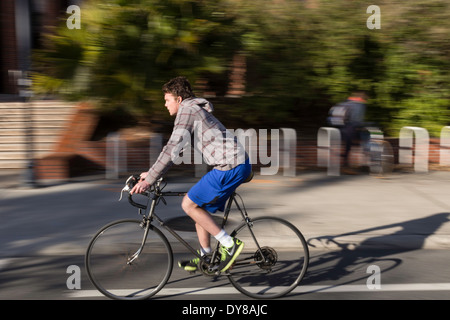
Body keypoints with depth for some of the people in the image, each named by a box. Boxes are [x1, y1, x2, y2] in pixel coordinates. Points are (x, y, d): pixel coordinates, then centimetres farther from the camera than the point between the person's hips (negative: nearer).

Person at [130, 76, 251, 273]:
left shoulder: (187, 110, -8)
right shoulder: (195, 110, 23)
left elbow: (173, 149, -18)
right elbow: (177, 148, 27)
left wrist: (149, 180, -17)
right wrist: (152, 173, 23)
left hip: (230, 166, -10)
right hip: (239, 163, 10)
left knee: (189, 205, -5)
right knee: (200, 207, 16)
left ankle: (229, 244, -2)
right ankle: (204, 256, 25)